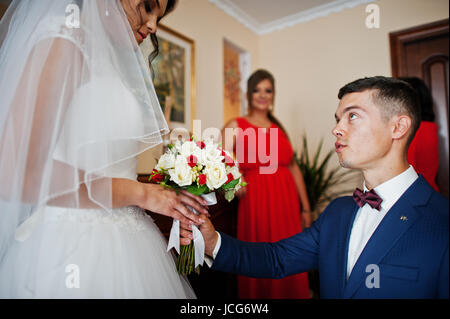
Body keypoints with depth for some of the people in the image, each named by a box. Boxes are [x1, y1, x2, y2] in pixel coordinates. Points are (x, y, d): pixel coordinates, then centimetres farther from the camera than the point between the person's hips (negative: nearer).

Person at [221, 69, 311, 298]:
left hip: (287, 201, 4)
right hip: (256, 201, -4)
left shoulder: (278, 128, 15)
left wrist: (305, 208, 10)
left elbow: (294, 167, 13)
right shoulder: (236, 126, 3)